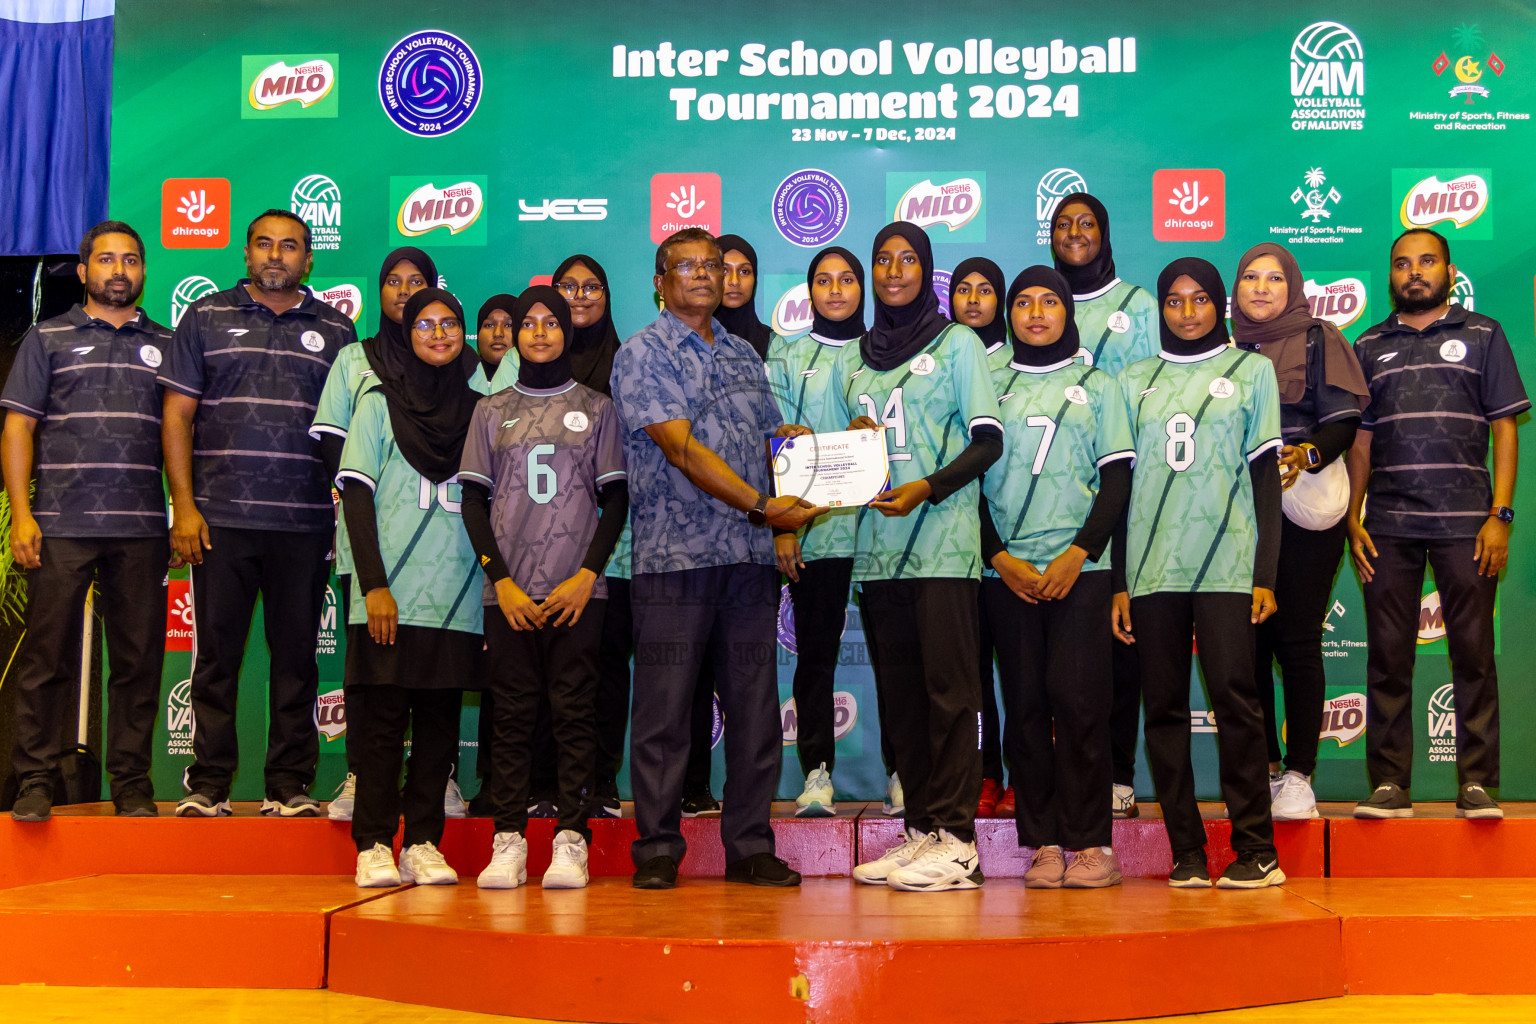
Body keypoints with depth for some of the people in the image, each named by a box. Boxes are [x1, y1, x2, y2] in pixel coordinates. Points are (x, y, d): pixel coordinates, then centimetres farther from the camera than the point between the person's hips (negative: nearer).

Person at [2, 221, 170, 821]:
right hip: (61, 525, -1)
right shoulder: (48, 338, 11)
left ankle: (132, 782, 10)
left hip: (140, 529, 2)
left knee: (139, 658, 2)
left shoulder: (164, 344, 16)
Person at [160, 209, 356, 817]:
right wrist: (183, 504, -3)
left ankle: (289, 785, 13)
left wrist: (350, 511, 4)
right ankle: (207, 784, 13)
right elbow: (177, 414, 6)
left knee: (296, 654, 4)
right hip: (220, 517, 0)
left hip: (305, 522, 1)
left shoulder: (335, 331, 12)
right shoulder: (206, 317, 10)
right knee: (215, 652, 3)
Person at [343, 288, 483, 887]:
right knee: (383, 716, -3)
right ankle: (374, 845, 5)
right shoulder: (380, 402, 5)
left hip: (459, 599, 3)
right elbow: (356, 495, -1)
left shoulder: (480, 409, 13)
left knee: (440, 720, 4)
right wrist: (373, 584, -10)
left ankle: (422, 844, 10)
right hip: (391, 595, -3)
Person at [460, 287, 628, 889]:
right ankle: (507, 843, 4)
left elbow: (616, 499, 7)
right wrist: (501, 580, -2)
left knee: (574, 711, -4)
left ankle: (570, 840, -1)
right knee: (512, 714, 0)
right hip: (508, 591, 1)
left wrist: (587, 575, -5)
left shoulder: (597, 408, 11)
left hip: (577, 591, -1)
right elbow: (473, 501, 9)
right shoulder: (492, 411, 14)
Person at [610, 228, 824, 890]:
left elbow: (774, 437, 24)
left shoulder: (744, 356, 20)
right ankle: (657, 851, 9)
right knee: (664, 710, -1)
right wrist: (759, 505, -20)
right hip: (675, 555, -5)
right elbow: (681, 448, -12)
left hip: (751, 554, 5)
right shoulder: (642, 355, 0)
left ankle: (750, 847, 14)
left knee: (755, 705, 6)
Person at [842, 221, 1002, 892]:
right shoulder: (850, 359, 19)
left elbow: (988, 441, -3)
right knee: (898, 691, 6)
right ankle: (919, 829, 12)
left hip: (943, 541, -5)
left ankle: (955, 839, -6)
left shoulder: (957, 343, 5)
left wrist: (927, 488, -17)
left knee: (948, 685, -8)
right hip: (878, 544, 5)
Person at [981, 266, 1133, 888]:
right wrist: (1000, 558, -3)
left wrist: (1078, 554, -8)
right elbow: (971, 477, 10)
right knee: (1025, 703, -1)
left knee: (1077, 698, -9)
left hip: (1080, 567, -1)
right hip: (1007, 570, 2)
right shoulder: (989, 387, 15)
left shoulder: (1097, 386, 13)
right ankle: (1043, 844, 4)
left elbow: (1117, 481, 5)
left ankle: (1090, 843, -2)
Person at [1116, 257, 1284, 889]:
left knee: (1234, 697, -10)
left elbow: (1265, 477, 7)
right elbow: (1121, 481, 14)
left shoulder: (1251, 370, 11)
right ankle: (1186, 853, 6)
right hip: (1151, 567, 2)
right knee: (1164, 707, 0)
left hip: (1227, 563, -2)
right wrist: (1118, 581, 7)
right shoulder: (1134, 380, 16)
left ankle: (1255, 849, -3)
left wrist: (1266, 574, -2)